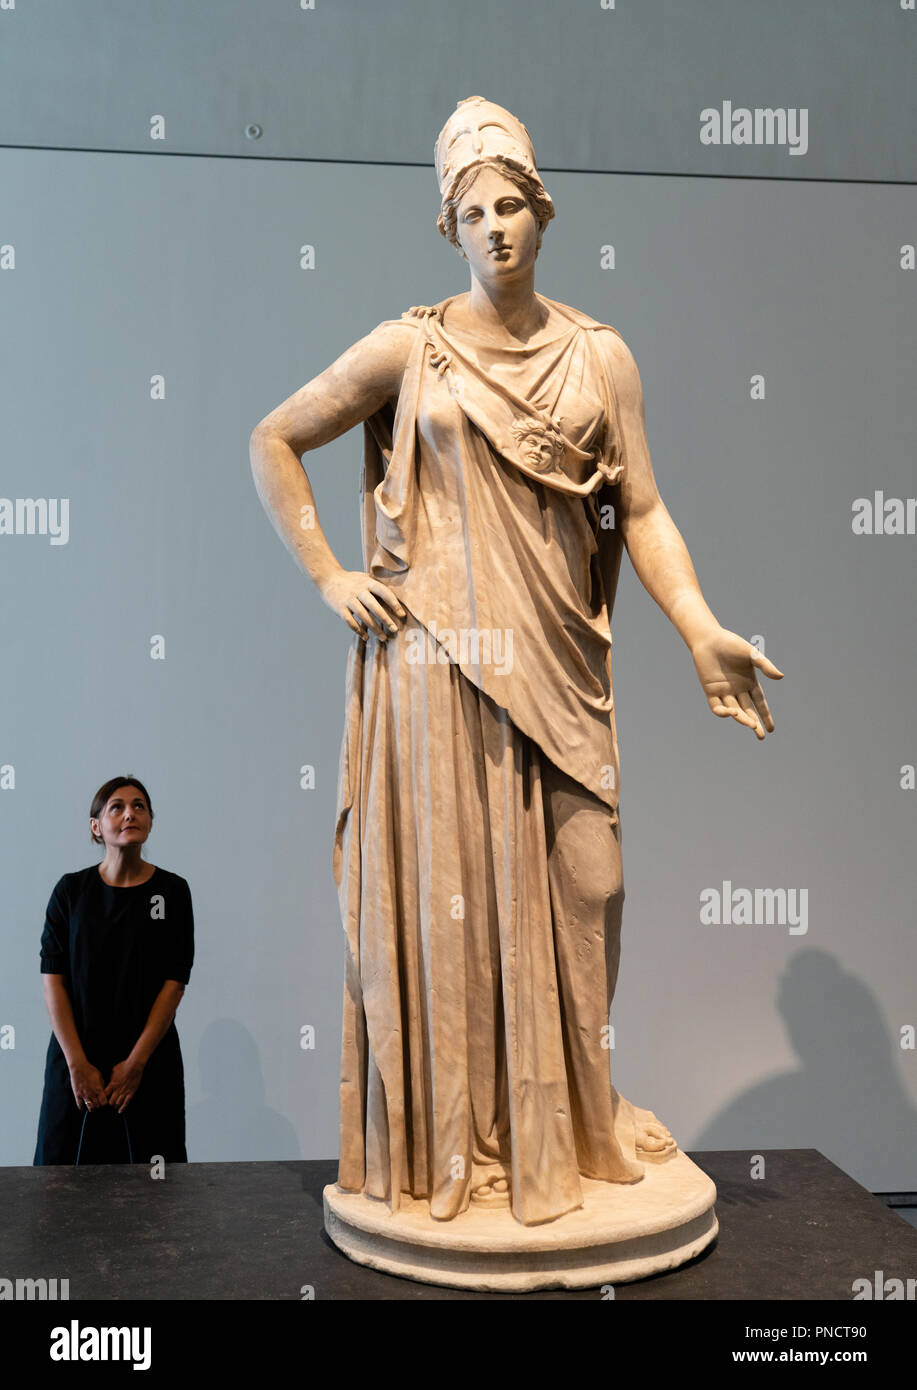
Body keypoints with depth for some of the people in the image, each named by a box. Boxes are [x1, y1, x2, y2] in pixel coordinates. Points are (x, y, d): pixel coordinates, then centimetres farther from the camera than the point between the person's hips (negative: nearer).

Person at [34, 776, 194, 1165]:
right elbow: (53, 980, -3)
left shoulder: (172, 891, -1)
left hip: (149, 1062, 0)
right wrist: (78, 1064, -10)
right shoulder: (71, 890, 1)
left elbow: (175, 982, -4)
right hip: (76, 1063, 1)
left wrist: (136, 1062, -10)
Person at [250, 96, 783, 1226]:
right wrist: (329, 578, -1)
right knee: (448, 882, 3)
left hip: (557, 655, 3)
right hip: (438, 654, -2)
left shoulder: (599, 355, 8)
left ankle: (566, 1121, 25)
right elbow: (273, 443, 7)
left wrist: (703, 632, -8)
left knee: (574, 883, 5)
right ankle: (454, 1139, 18)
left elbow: (641, 510, 5)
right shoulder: (411, 347, 2)